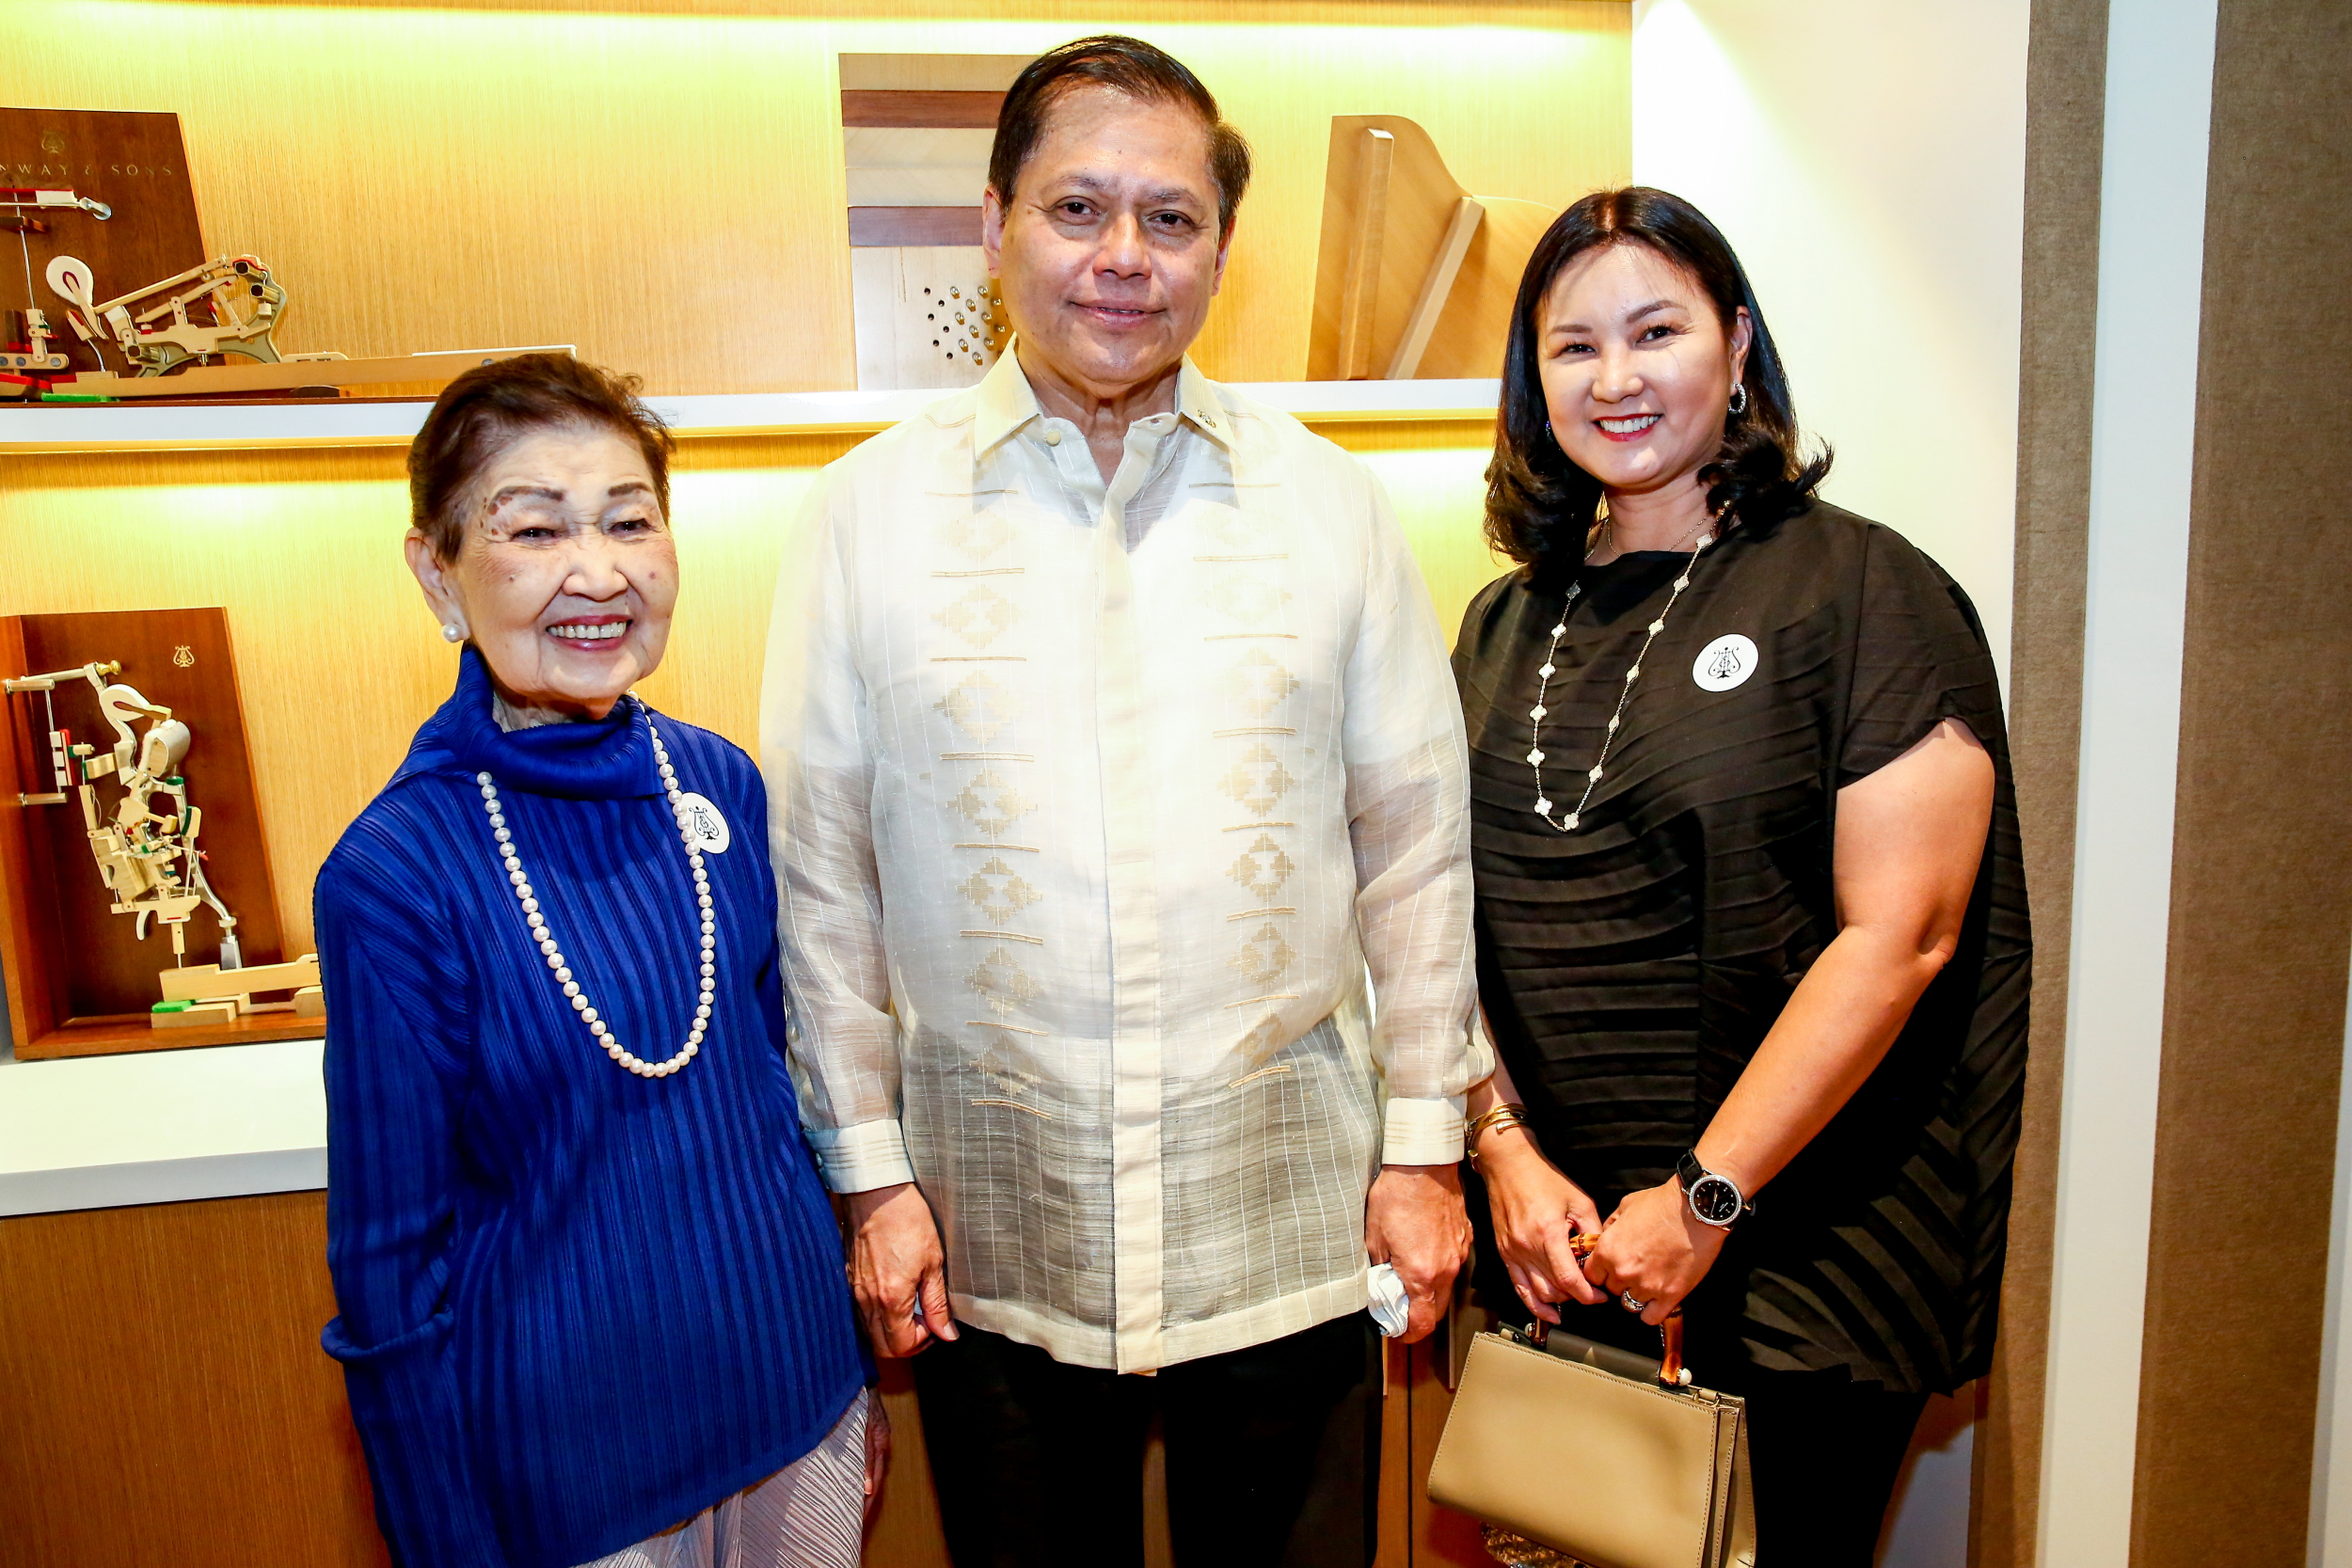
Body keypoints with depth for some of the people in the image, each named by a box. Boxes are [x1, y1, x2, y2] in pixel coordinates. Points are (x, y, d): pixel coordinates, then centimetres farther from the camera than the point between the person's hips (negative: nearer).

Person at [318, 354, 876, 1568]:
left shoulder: (720, 784, -6)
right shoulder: (399, 872, -19)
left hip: (793, 1390, 4)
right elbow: (389, 1264, -11)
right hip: (568, 1465, -4)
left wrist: (850, 1374, 11)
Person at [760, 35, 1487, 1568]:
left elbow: (1418, 846, 3)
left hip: (1289, 1219, 1)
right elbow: (820, 869, 0)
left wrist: (1425, 1140, 3)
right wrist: (870, 1168, 0)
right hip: (994, 1237, 0)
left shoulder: (1328, 503, 0)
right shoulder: (871, 509, -2)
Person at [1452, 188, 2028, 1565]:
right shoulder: (1510, 622, 9)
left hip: (1793, 1272, -4)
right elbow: (1455, 918, 7)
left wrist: (1704, 1201, -15)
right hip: (1551, 1250, 5)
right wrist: (1505, 1150, -4)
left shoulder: (1868, 594, -7)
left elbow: (1898, 935, -14)